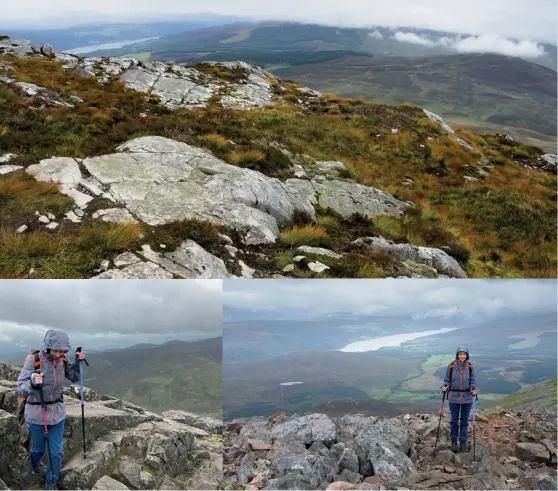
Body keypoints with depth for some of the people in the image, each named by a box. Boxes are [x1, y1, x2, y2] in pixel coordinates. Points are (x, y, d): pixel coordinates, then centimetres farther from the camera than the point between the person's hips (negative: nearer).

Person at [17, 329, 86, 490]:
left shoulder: (62, 360, -7)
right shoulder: (33, 359, -22)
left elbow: (74, 377, 9)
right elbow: (21, 390, -21)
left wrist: (78, 361, -9)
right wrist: (32, 382, -43)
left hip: (57, 412, 3)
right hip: (37, 413, -3)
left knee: (56, 451, 7)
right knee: (39, 448, 20)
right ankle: (34, 464, 53)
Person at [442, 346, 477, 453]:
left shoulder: (470, 366, -3)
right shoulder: (451, 366, -7)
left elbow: (473, 380, 5)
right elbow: (447, 379, 3)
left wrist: (473, 389, -12)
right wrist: (446, 387, -15)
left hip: (467, 397, 1)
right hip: (454, 396, -1)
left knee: (464, 421, 8)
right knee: (454, 420, 7)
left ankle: (463, 442, 18)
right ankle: (454, 441, 19)